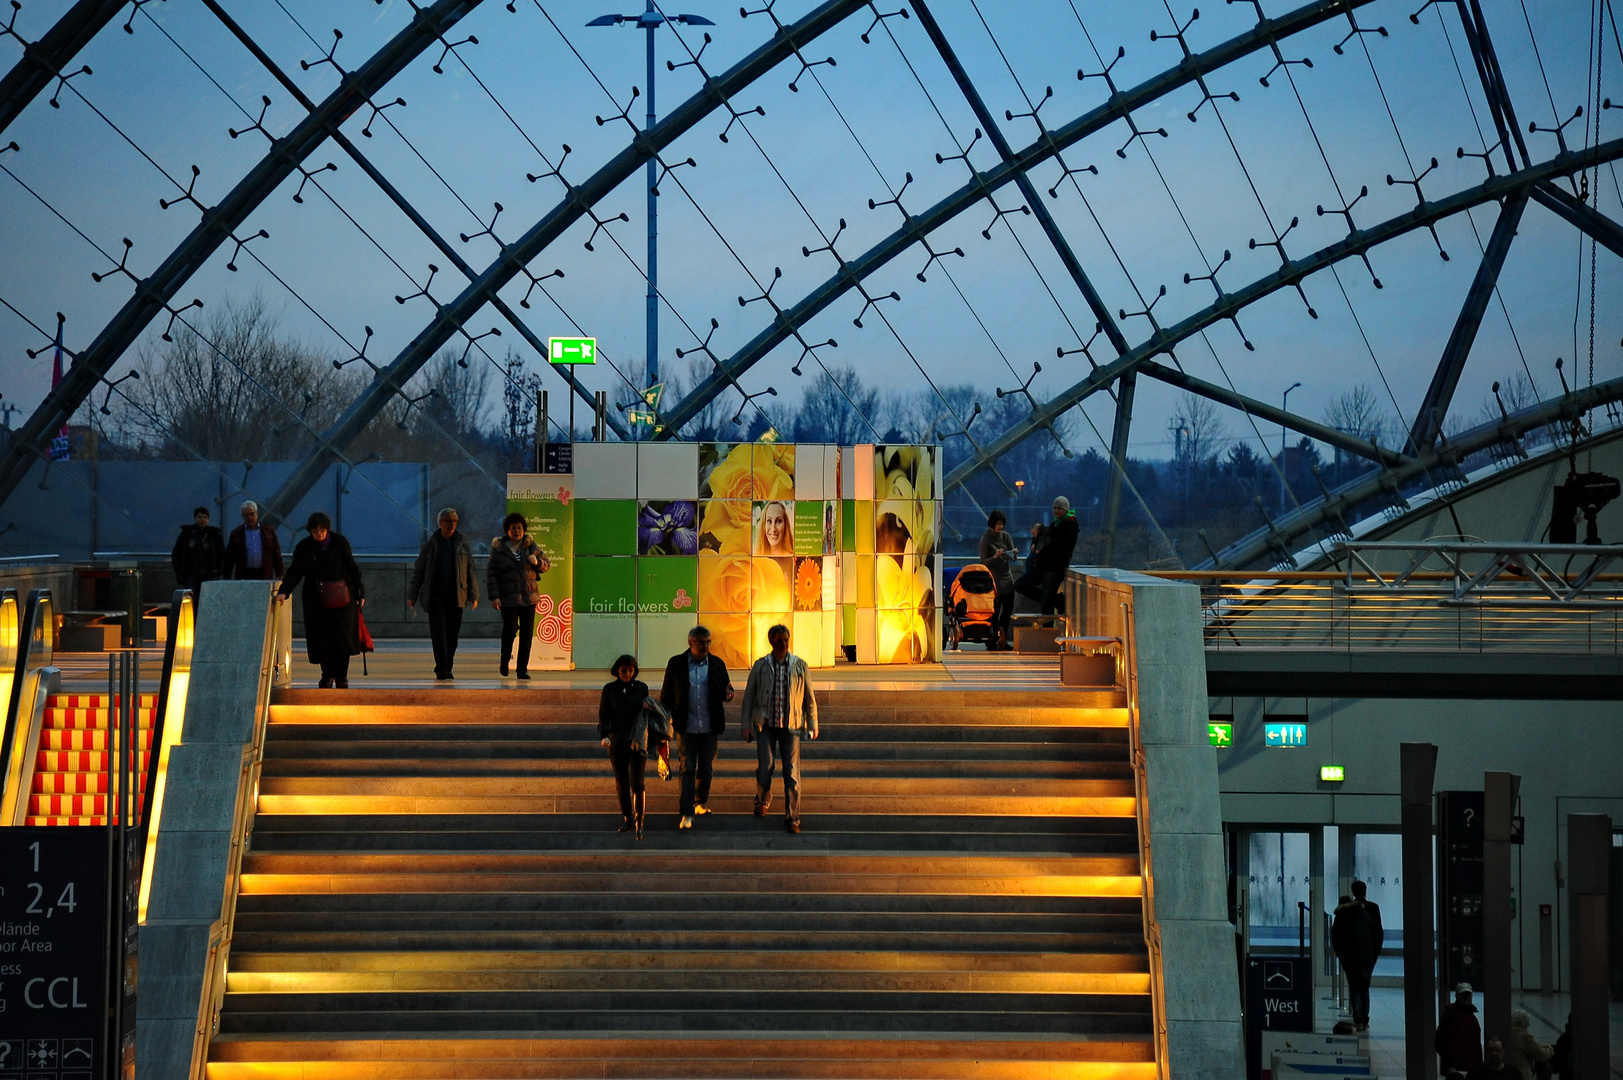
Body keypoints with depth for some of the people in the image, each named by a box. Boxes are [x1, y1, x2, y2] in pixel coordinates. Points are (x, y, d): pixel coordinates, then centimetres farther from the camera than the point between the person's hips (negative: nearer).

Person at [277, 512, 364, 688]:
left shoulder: (340, 543, 1)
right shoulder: (303, 548, 0)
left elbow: (353, 569, 5)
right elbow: (294, 572, -5)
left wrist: (360, 593, 3)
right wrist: (283, 592, -20)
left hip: (341, 599, -1)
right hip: (316, 599, 1)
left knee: (342, 639, -6)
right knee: (321, 639, -1)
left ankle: (341, 676, 6)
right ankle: (327, 674, 15)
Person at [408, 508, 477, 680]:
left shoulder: (462, 545, 11)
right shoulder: (430, 545, 6)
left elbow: (470, 572, 12)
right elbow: (418, 572, 9)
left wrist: (473, 595, 5)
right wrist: (412, 595, 4)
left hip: (456, 597, 2)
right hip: (436, 596, -2)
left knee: (452, 635, 4)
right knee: (438, 632, -12)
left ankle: (447, 669, 14)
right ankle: (441, 669, -17)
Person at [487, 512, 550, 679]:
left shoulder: (531, 546, 9)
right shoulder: (498, 549, 0)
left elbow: (546, 566, 17)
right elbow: (491, 574, -1)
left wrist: (537, 562, -6)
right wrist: (494, 596, -9)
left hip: (529, 596, 3)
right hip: (508, 599, -3)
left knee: (527, 634, 0)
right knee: (510, 630, -12)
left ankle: (523, 669, 7)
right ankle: (505, 660, 15)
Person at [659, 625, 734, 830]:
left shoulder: (717, 664, 3)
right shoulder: (676, 664, -1)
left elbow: (725, 688, 8)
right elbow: (666, 694, 3)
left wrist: (728, 694, -17)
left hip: (710, 727, 2)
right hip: (687, 726, -2)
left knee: (706, 769, 11)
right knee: (687, 769, -5)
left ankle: (701, 803, 30)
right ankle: (687, 813, -6)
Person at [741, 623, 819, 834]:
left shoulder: (799, 666, 3)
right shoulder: (761, 666, 3)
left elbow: (809, 698, 9)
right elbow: (749, 696, 8)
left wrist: (812, 725, 7)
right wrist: (746, 724, 4)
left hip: (791, 725, 0)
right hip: (766, 724, 0)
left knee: (792, 771, -4)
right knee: (764, 767, -6)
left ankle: (792, 818, 2)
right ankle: (763, 801, 24)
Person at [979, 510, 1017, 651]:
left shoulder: (1005, 536, 9)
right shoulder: (985, 539, -5)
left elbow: (1013, 558, 8)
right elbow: (984, 562, -8)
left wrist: (1013, 554, -15)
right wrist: (995, 557, -25)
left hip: (1007, 578, 5)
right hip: (994, 579, -5)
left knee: (1008, 609, 6)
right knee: (995, 611, -7)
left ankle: (1003, 640, 16)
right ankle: (993, 641, -2)